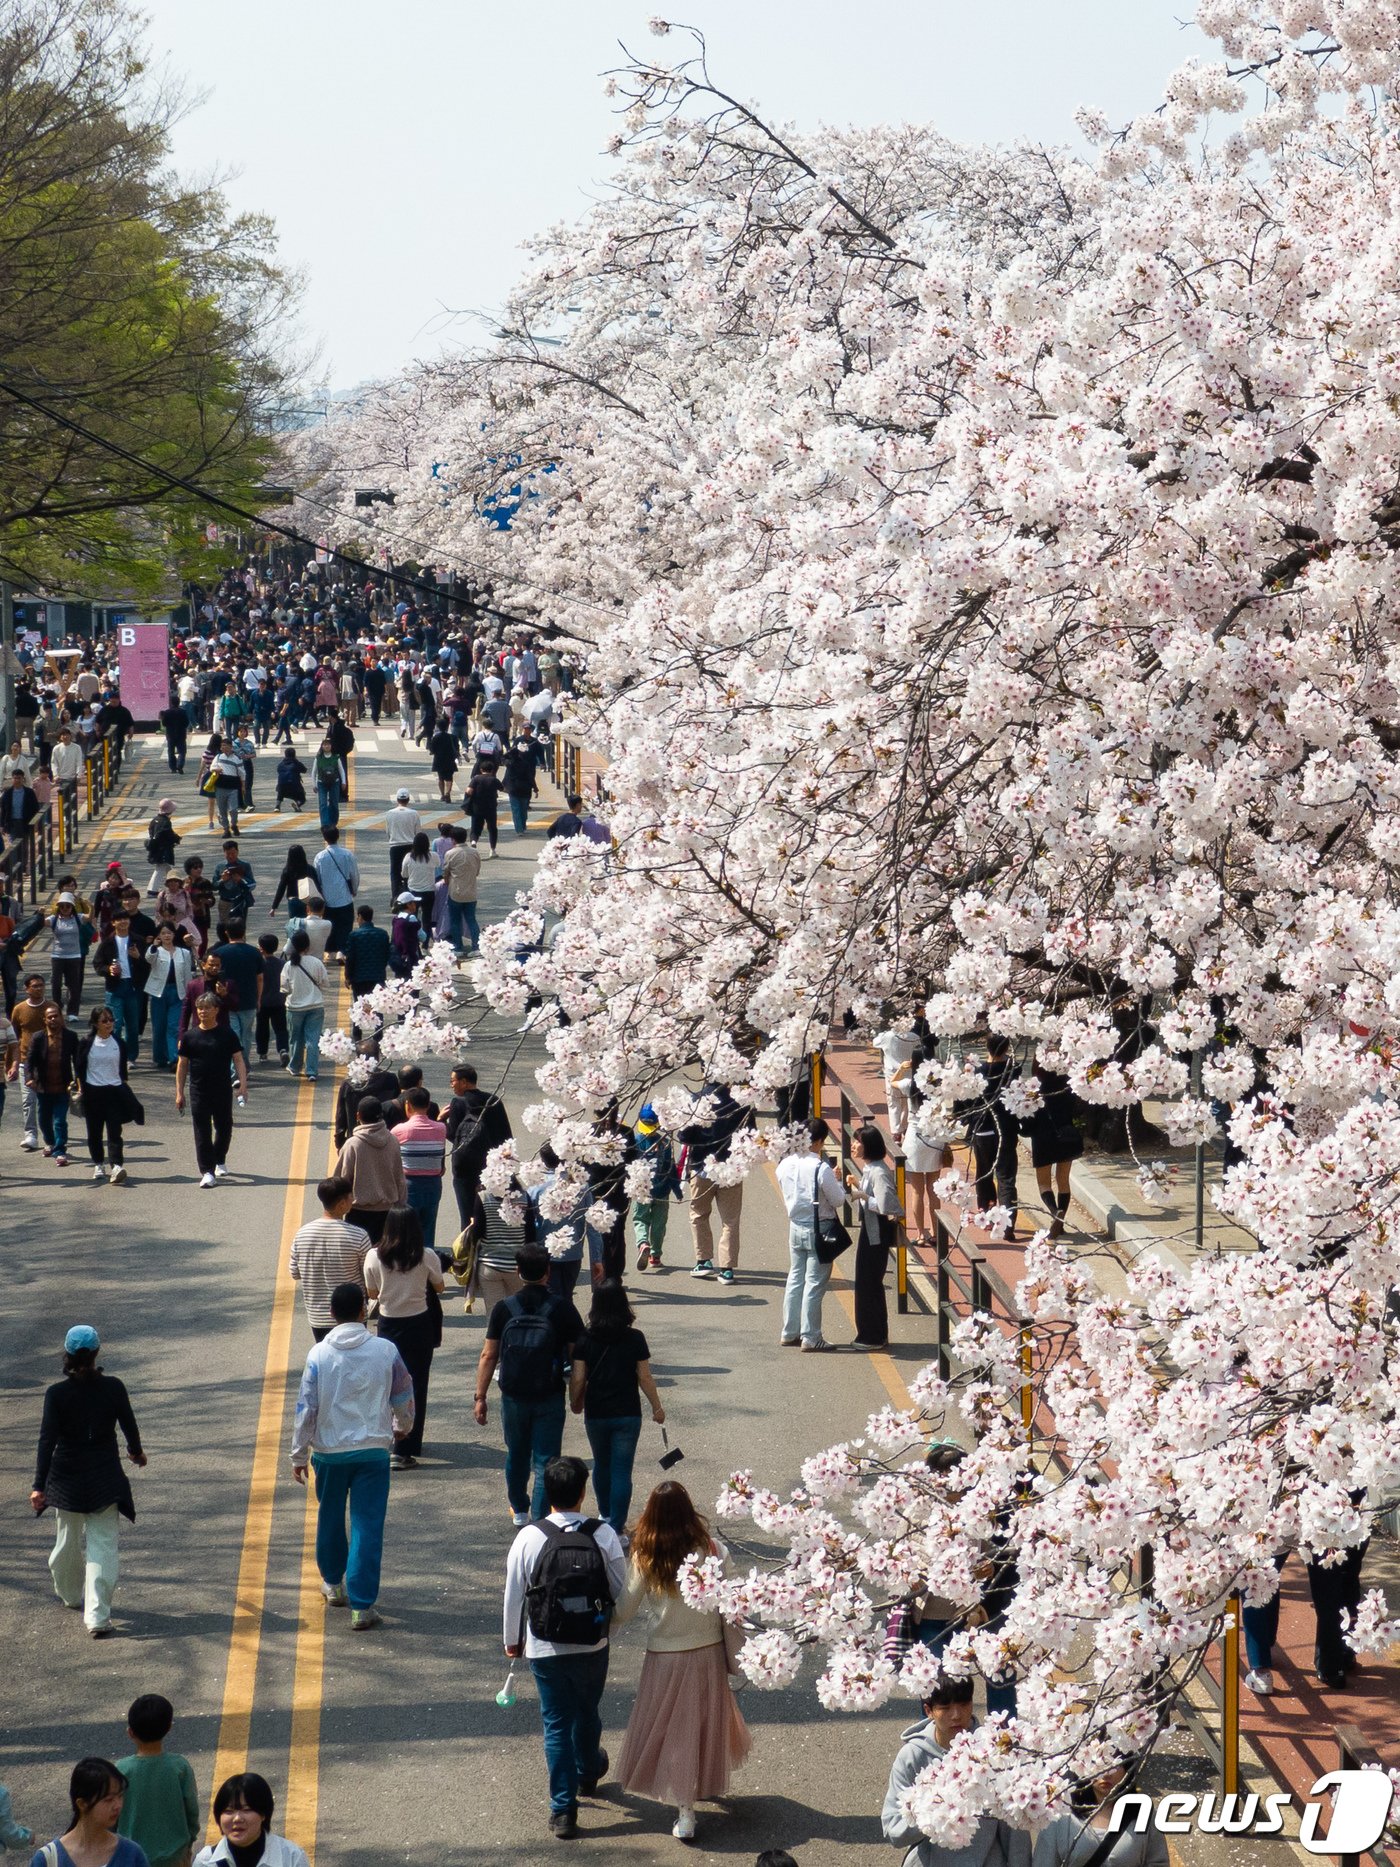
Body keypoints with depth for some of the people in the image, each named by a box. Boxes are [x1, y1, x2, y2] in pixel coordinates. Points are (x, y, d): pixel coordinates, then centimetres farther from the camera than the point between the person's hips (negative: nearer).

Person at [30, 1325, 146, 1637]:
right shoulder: (113, 1388, -8)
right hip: (105, 1479, -1)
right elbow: (130, 1426, 4)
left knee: (69, 1539, 21)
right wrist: (136, 1452, 26)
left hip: (67, 1479, 1)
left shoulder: (56, 1394, -11)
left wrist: (39, 1485, -14)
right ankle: (97, 1615, -12)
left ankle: (70, 1594, 44)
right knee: (103, 1544, -1)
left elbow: (47, 1441, -14)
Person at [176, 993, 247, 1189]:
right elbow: (182, 1065, 7)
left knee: (224, 1128, 12)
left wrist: (243, 1082, -14)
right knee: (202, 1132, -3)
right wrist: (179, 1092, 3)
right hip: (198, 1091, 0)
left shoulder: (227, 1034, 0)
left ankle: (219, 1161, 35)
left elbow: (238, 1060, 0)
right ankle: (207, 1171, -1)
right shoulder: (190, 1036, 3)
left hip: (223, 1090, 0)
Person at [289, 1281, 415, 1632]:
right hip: (374, 1449, 0)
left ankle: (333, 1583, 40)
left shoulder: (319, 1355, -8)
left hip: (329, 1451, 1)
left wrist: (299, 1455, 5)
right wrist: (402, 1426, 30)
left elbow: (305, 1409, -5)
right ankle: (362, 1605, -5)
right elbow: (403, 1396, 9)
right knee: (368, 1526, 0)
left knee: (330, 1517, 22)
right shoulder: (386, 1351, -5)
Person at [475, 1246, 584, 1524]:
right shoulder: (562, 1310, -9)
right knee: (545, 1460, 3)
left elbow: (489, 1356, -4)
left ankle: (519, 1510, 38)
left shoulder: (503, 1309, -6)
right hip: (550, 1398, -2)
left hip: (513, 1397, 2)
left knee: (516, 1456, 22)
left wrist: (480, 1398, 3)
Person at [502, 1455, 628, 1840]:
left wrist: (512, 1640, 10)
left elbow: (514, 1595, -5)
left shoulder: (529, 1538, -13)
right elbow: (622, 1590, -5)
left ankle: (563, 1809, 7)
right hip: (592, 1646, 1)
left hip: (544, 1648, -1)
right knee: (588, 1713, 25)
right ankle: (588, 1773, 51)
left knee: (556, 1722, 9)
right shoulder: (604, 1536, -12)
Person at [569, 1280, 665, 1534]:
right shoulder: (635, 1339, -9)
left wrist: (576, 1403, 14)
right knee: (622, 1471, 1)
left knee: (601, 1465, 22)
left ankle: (605, 1515, 39)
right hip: (628, 1414, -2)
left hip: (596, 1415, 2)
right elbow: (645, 1378, -4)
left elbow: (577, 1379, -5)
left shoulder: (585, 1340, -8)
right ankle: (616, 1528, -3)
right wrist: (657, 1408, 9)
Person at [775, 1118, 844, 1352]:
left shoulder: (785, 1165, -2)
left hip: (795, 1226, 6)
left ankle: (790, 1333, 23)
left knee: (795, 1278, 17)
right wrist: (836, 1181, 4)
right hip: (818, 1230, -6)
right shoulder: (821, 1169, -21)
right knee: (815, 1283, 1)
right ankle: (810, 1338, 4)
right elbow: (838, 1200, -14)